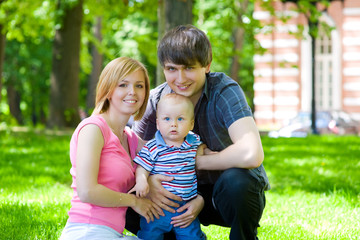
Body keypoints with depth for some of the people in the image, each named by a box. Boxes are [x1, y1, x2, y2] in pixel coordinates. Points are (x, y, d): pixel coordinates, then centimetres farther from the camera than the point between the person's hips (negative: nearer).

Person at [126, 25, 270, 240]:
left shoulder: (225, 91, -21)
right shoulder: (157, 100, -7)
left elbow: (251, 155, -37)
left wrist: (196, 161, -23)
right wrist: (146, 180, -26)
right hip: (191, 192, 4)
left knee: (234, 180, -38)